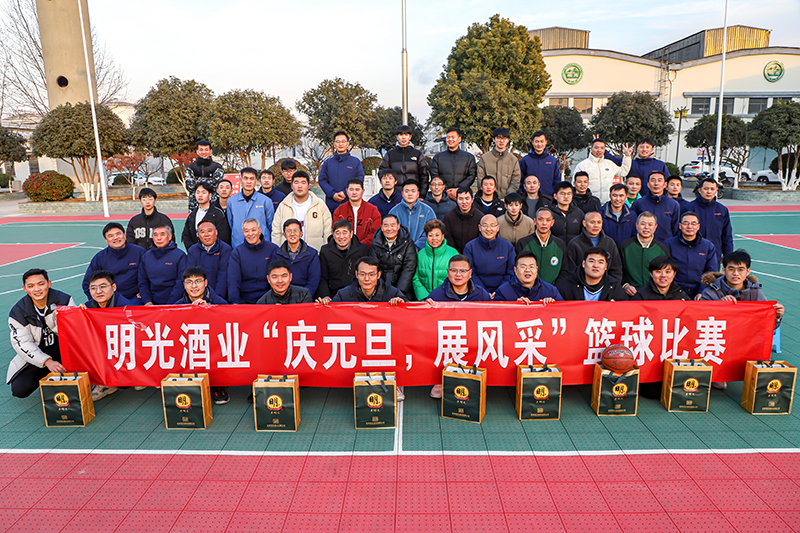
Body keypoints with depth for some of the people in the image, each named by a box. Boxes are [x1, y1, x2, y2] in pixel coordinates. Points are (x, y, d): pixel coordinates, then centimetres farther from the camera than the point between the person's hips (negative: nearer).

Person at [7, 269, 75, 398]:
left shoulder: (64, 300, -11)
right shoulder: (18, 312, -7)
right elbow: (23, 343, -12)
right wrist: (47, 362, -26)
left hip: (62, 348, -1)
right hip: (36, 354, 2)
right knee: (19, 390, -16)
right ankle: (48, 374, 13)